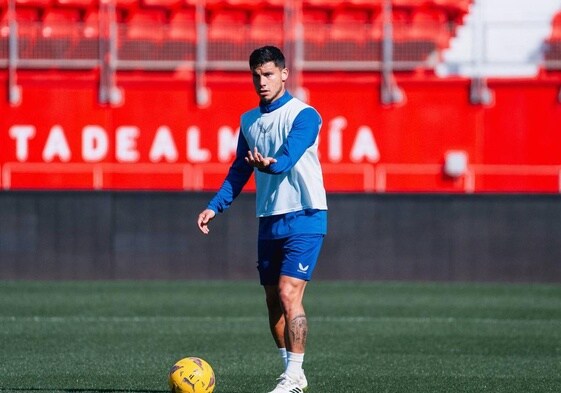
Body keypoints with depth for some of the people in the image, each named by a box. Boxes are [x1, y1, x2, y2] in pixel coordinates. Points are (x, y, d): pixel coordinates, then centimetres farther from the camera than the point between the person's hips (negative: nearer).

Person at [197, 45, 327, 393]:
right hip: (269, 220, 7)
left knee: (289, 294, -16)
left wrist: (270, 164, -48)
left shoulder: (304, 115, -9)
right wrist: (215, 207, 9)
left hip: (303, 217, -7)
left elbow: (289, 155, -26)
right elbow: (240, 171, 20)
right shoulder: (249, 120, 12)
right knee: (273, 300, 8)